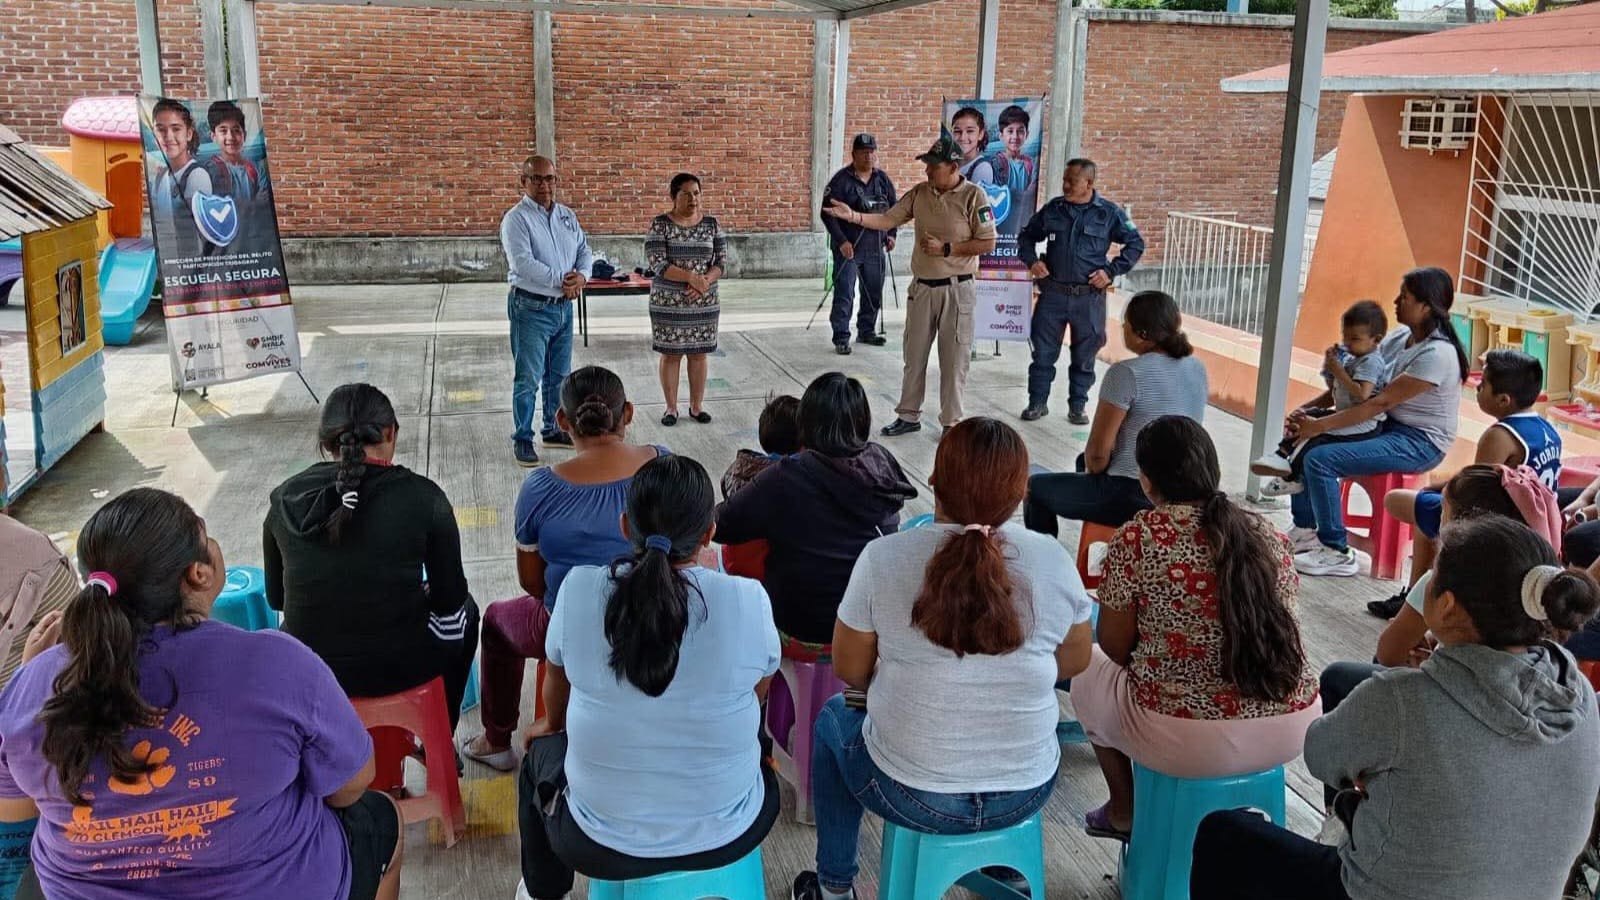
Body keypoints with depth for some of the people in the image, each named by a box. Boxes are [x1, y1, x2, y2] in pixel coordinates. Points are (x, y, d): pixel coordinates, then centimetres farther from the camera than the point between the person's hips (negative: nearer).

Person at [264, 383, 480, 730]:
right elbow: (449, 599, -6)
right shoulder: (422, 496, -14)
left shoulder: (285, 498, -4)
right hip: (398, 668, -3)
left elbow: (277, 598, 8)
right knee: (463, 610, 30)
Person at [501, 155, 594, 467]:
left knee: (559, 375, 17)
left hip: (564, 306, 7)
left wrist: (581, 276, -12)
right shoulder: (516, 219, -11)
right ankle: (522, 439, 8)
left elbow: (585, 251, 10)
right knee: (528, 379, -2)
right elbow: (523, 264, -21)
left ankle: (553, 430, 31)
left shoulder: (567, 216, 10)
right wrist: (562, 282, -17)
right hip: (531, 308, -7)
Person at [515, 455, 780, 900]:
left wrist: (553, 726, 28)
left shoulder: (579, 588, -16)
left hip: (603, 845, 0)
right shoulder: (749, 601, -19)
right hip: (727, 839, 0)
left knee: (541, 751, 33)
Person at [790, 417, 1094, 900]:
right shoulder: (1054, 561, -11)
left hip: (911, 797, -2)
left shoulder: (883, 558, -17)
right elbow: (1075, 661, 5)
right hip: (1028, 793, 3)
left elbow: (849, 670, -4)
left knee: (834, 718, 29)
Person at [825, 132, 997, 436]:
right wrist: (853, 216, -11)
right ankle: (908, 416, 24)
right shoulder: (919, 193, 3)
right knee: (914, 356, 12)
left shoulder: (973, 196, -12)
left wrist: (946, 248, -17)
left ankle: (952, 422, 14)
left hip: (956, 289, -5)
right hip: (922, 287, 5)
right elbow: (888, 219, 3)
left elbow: (987, 243, -12)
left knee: (953, 359, 3)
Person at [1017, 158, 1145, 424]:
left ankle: (1078, 406, 21)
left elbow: (1136, 243, 3)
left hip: (1089, 297, -1)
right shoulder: (1052, 209, 3)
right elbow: (1026, 236, 16)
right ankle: (1037, 402, 18)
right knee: (1043, 351, 6)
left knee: (1084, 356, 8)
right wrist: (1031, 261, -2)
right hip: (1053, 293, 2)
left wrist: (1111, 271, -6)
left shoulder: (1109, 213, -3)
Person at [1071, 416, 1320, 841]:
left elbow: (1115, 648, -4)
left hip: (1187, 742, -5)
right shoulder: (1270, 536, 4)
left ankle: (1124, 813, 38)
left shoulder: (1138, 537, -10)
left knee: (1088, 669, 24)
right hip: (1292, 731, 5)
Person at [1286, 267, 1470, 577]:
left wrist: (1320, 425, -24)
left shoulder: (1436, 354, -22)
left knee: (1320, 459, -23)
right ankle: (1304, 531, 12)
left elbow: (1381, 402, -25)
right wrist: (1307, 411, -5)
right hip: (1389, 427, 9)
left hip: (1420, 443, -9)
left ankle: (1336, 553, -12)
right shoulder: (1400, 340, 5)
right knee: (1301, 440, 4)